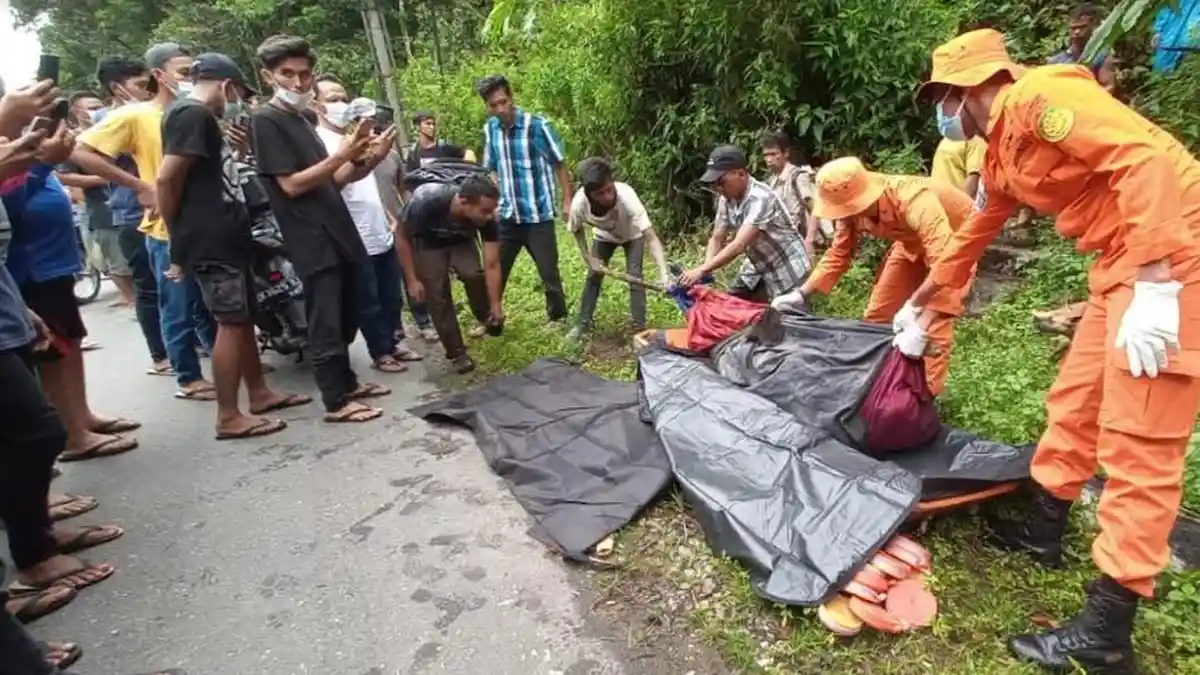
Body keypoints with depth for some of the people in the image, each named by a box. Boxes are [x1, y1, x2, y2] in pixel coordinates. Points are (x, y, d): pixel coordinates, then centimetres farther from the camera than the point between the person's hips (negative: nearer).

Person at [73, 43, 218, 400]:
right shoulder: (134, 116, -7)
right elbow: (81, 152, -11)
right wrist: (140, 186, -15)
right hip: (168, 230, -5)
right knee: (180, 309, 5)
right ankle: (189, 379, 17)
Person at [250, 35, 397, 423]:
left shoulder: (302, 119, 18)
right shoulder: (266, 120, -8)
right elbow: (292, 184, -15)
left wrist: (366, 161, 0)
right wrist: (343, 154, -19)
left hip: (337, 231, 9)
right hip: (311, 240, -8)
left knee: (347, 319, 15)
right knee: (326, 324, -5)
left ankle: (347, 382, 28)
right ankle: (336, 402, 3)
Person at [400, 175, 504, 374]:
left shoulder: (487, 217, -33)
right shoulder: (426, 204, -40)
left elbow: (492, 265, -25)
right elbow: (404, 237, -20)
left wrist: (496, 304, -23)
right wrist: (412, 279, -18)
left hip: (461, 240, 2)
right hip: (427, 243, -2)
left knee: (474, 275, -23)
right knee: (438, 294, -9)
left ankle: (487, 319, 4)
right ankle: (456, 352, 3)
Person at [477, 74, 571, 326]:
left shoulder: (538, 125, -12)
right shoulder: (490, 129, 2)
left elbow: (559, 164, -5)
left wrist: (568, 201, -5)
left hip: (539, 215, -4)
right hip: (507, 216, 4)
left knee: (548, 272, 7)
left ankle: (558, 318, 28)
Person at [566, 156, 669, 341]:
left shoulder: (626, 196, -45)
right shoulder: (579, 203, -37)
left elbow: (651, 237, -48)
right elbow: (577, 230, -11)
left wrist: (664, 273, -59)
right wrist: (588, 258, -15)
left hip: (632, 235, -2)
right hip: (604, 236, 2)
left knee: (634, 276, -14)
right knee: (593, 276, 2)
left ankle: (639, 327, -3)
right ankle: (583, 323, 17)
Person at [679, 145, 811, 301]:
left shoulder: (760, 198, -30)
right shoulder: (726, 199, -6)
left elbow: (739, 245, -37)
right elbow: (717, 239, -3)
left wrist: (702, 270, -41)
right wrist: (705, 271, -20)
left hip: (788, 269, -7)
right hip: (759, 266, 8)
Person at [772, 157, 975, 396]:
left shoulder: (914, 202, -43)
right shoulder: (853, 209, -22)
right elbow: (838, 255, -8)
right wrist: (801, 294, -17)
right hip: (913, 240, 6)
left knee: (936, 320, -17)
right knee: (877, 312, 5)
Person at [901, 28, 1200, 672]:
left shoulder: (1036, 98, -14)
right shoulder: (1000, 153, 16)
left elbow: (1147, 159, -24)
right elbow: (973, 236, 28)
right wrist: (919, 302, 38)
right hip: (1119, 262, 10)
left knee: (1137, 443, -8)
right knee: (1075, 402, 17)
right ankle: (1044, 529, 34)